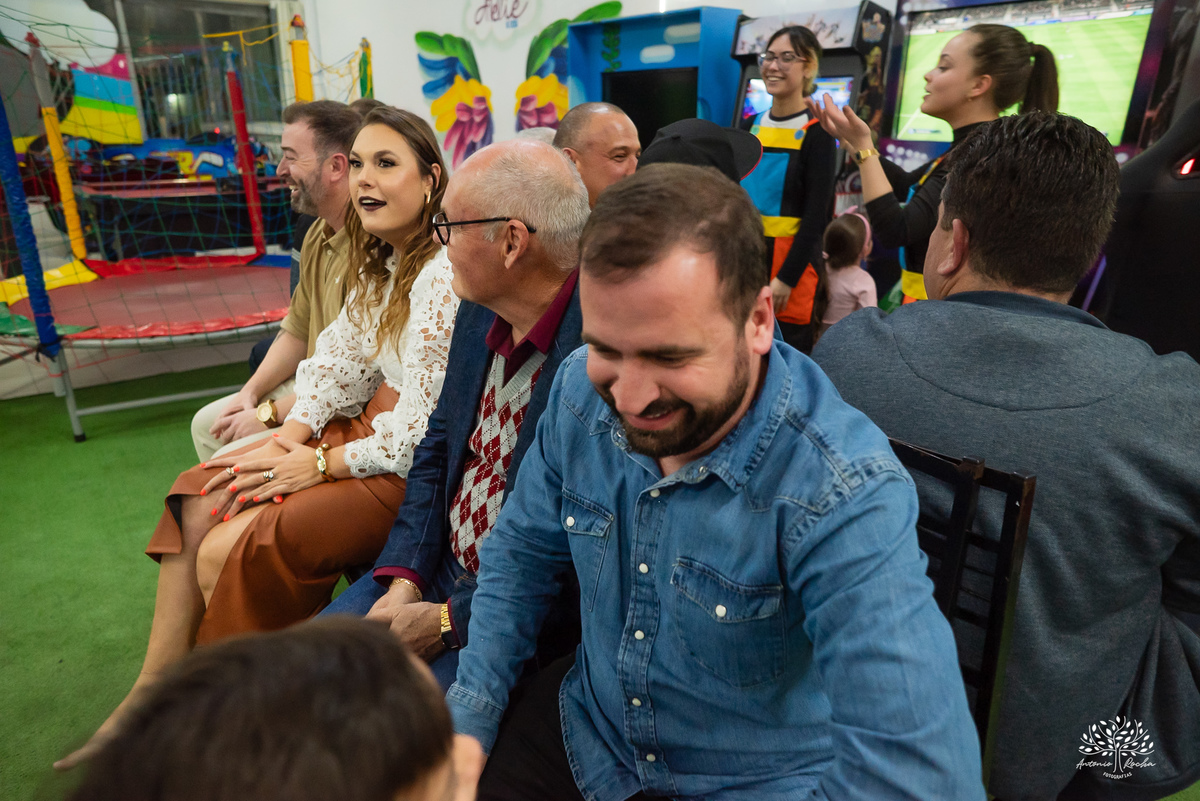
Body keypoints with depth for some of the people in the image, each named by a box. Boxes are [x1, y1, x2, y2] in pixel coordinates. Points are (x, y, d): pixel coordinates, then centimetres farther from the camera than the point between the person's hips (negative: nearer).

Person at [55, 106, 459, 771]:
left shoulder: (444, 276, -21)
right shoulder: (380, 263, 10)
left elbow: (425, 429, -23)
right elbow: (336, 362, 10)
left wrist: (319, 466, -12)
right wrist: (288, 440, -5)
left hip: (411, 472, -9)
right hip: (365, 431, 9)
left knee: (228, 551, -14)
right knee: (197, 503, 5)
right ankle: (153, 692, 16)